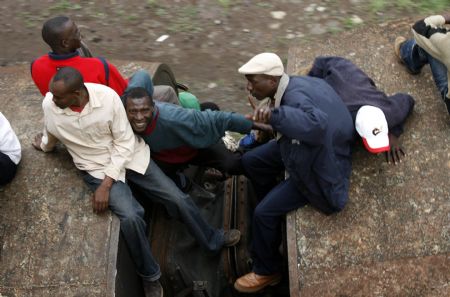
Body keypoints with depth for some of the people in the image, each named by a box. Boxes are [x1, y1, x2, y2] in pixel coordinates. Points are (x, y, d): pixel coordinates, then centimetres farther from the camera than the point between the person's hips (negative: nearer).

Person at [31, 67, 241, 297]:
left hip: (128, 155, 1)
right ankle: (149, 276, 0)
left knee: (176, 198, -1)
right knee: (130, 217, -25)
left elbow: (124, 142, -17)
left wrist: (106, 184, -23)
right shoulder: (49, 106, -19)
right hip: (97, 168, -1)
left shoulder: (107, 96, -24)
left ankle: (212, 240, 27)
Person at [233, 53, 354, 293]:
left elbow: (316, 124, -55)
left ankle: (266, 272, 13)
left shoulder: (295, 97, -34)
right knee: (251, 161, 12)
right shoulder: (291, 85, -5)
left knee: (263, 213, -9)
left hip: (319, 168, -9)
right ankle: (276, 213, 33)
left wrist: (274, 116, -62)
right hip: (304, 149, 9)